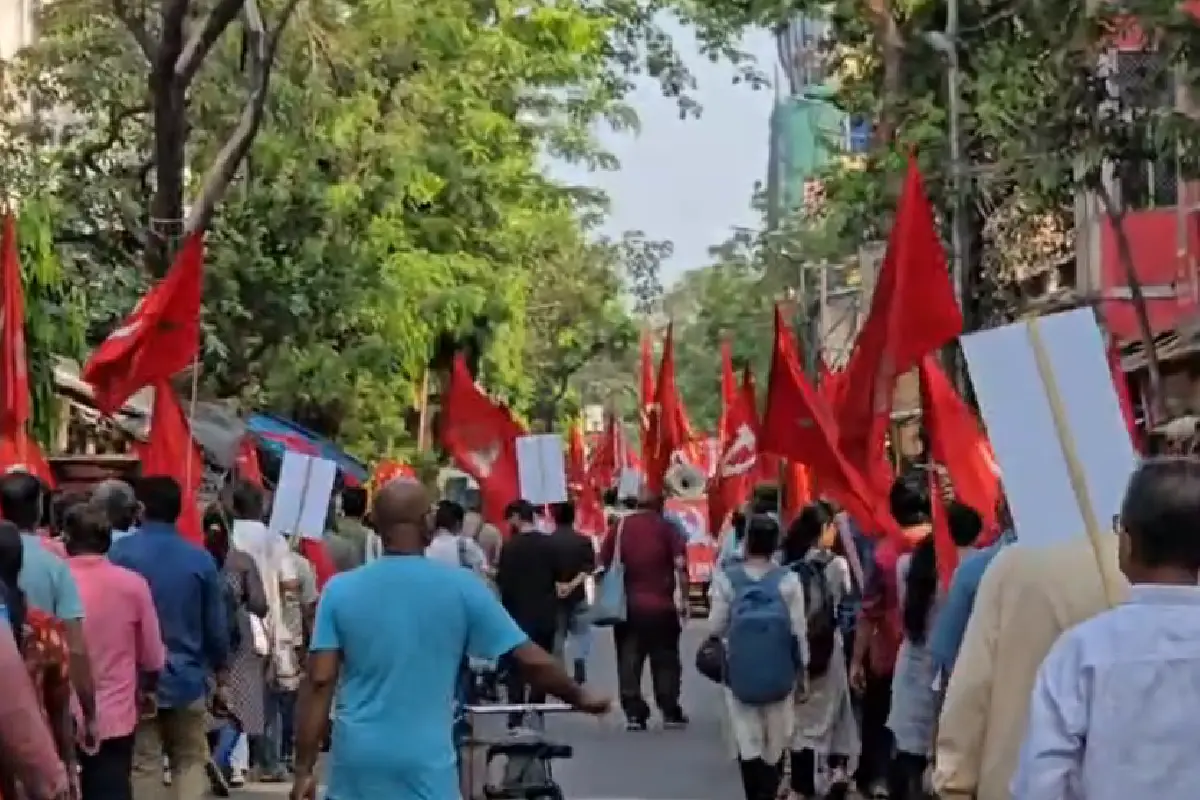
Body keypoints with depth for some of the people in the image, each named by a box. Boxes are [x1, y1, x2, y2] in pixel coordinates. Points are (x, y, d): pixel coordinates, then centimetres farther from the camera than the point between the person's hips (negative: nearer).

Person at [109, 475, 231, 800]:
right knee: (190, 761, 11)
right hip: (186, 677, 1)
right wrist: (220, 666, 17)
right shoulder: (200, 559, -5)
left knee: (144, 764, 5)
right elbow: (215, 622, 0)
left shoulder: (120, 553, -9)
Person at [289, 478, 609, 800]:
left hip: (356, 761, 2)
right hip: (424, 764, -2)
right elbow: (531, 661, -1)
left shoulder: (340, 590, -1)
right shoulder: (461, 587, -5)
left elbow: (319, 682, -4)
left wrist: (304, 769, 0)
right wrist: (581, 697, 15)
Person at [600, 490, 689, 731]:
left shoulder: (619, 527, 6)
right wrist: (683, 600, -3)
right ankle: (670, 712, 8)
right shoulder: (666, 527, 1)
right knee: (665, 660, 8)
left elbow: (603, 566, 3)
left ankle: (634, 713, -1)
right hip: (662, 606, -1)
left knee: (629, 660, 4)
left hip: (628, 607, 1)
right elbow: (681, 565, -8)